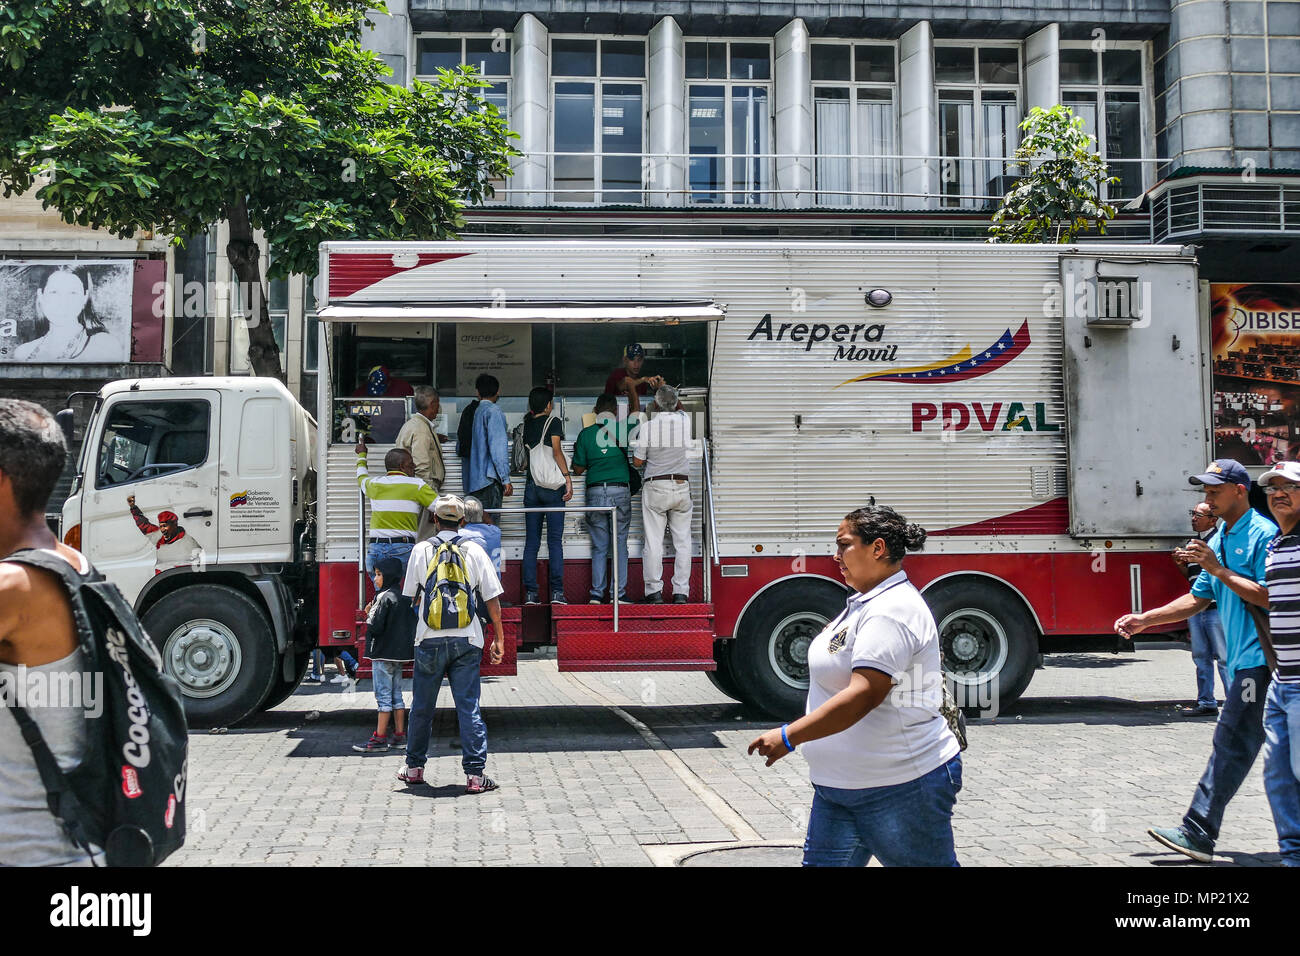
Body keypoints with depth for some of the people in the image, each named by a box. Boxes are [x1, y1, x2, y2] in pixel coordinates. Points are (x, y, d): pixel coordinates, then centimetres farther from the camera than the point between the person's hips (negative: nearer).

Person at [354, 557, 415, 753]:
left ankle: (380, 738, -1)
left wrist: (369, 613, -2)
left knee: (383, 696, -4)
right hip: (400, 653, 8)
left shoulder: (384, 597, -15)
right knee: (397, 695, 12)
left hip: (383, 653, -8)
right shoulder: (404, 597, 10)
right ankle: (400, 736, 15)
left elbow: (375, 627, -20)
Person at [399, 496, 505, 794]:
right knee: (469, 706, 1)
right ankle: (475, 774, -2)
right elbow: (492, 598, 1)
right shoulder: (474, 551, 2)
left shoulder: (421, 550, 2)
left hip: (430, 639, 0)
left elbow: (411, 596, 8)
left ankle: (414, 768, 24)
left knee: (422, 706, 13)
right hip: (466, 640, 0)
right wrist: (499, 638, 8)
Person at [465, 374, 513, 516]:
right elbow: (498, 446, -14)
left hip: (475, 481, 8)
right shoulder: (493, 411, -6)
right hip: (490, 479, -8)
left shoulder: (476, 411, 15)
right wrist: (505, 479, -15)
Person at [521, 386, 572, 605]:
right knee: (555, 540, -2)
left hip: (531, 486, 4)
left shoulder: (526, 424, 10)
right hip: (552, 486, -4)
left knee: (531, 542, 5)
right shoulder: (553, 422, -2)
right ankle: (557, 591, -7)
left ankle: (530, 593, 2)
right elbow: (556, 451, -14)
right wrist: (568, 477, -17)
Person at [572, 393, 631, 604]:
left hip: (595, 493, 1)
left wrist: (577, 451, 26)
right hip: (620, 491, -1)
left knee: (599, 547, 8)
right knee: (620, 544, 6)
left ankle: (597, 593, 5)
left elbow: (578, 469, 7)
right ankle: (619, 593, 5)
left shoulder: (585, 433, 3)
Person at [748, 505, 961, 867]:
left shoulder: (892, 611, -21)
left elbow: (865, 693, -30)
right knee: (821, 860, 10)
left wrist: (788, 737, -28)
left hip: (901, 788, -10)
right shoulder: (866, 602, 13)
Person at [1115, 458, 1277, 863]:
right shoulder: (1218, 540, 17)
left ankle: (1198, 834, -5)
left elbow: (1268, 597, -19)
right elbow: (1197, 599, 21)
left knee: (1231, 745, -7)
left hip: (1258, 658, -9)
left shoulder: (1263, 534, -11)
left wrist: (1218, 570, -19)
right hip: (1243, 660, 9)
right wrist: (1144, 620, 15)